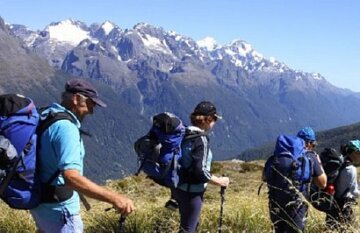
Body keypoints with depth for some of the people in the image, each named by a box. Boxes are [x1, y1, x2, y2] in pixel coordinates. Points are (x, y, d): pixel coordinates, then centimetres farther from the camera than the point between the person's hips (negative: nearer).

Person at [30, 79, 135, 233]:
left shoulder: (45, 116, 4)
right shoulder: (66, 128, -26)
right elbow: (71, 177, -38)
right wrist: (113, 198, -43)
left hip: (39, 200, 10)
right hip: (58, 207, -10)